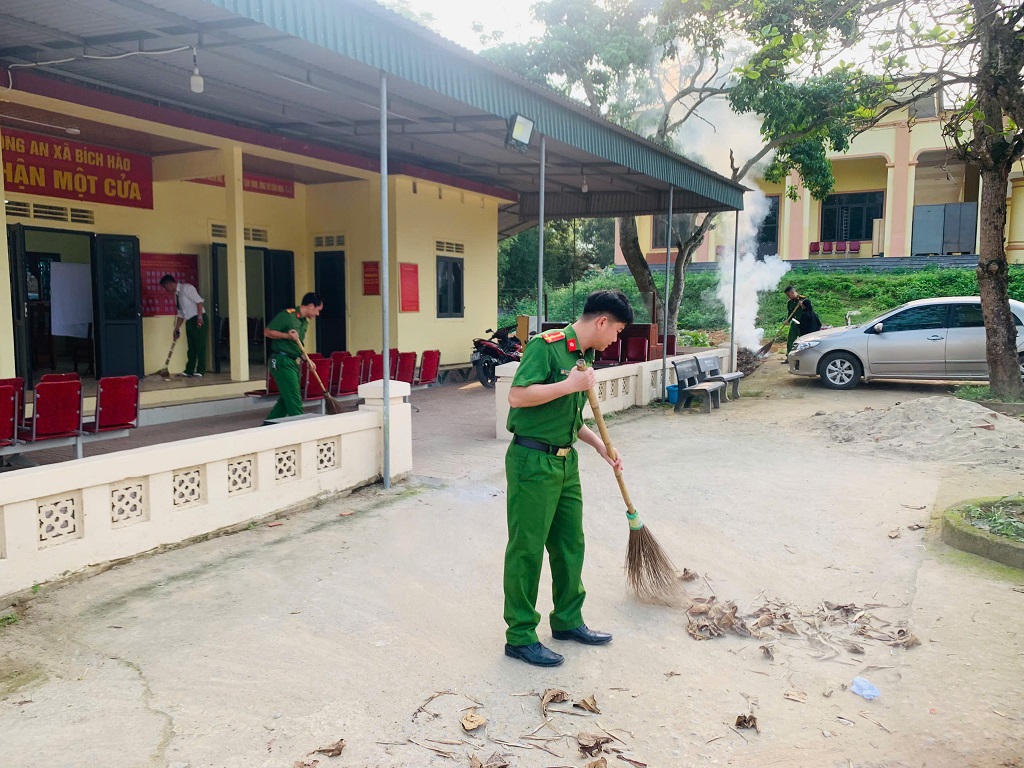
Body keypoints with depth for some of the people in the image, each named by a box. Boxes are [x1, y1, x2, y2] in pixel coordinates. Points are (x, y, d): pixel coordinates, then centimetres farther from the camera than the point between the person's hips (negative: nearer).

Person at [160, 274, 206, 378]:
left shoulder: (186, 288, -8)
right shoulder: (176, 294, 17)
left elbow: (199, 301, -17)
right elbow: (181, 314, 21)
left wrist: (199, 317, -24)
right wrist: (177, 329, 20)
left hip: (198, 320, -9)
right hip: (189, 321, 9)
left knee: (200, 345, -6)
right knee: (191, 347, 9)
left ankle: (200, 371, -4)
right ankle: (189, 371, 11)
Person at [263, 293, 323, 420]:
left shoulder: (305, 322, 16)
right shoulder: (287, 315, -10)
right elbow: (267, 332, -11)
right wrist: (288, 336, -21)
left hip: (294, 362, 9)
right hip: (281, 362, -9)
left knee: (286, 400, 12)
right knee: (294, 399, -8)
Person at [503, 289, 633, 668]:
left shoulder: (584, 356, 13)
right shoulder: (547, 345, -15)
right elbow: (517, 396, -25)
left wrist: (599, 445, 16)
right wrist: (570, 385, -22)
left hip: (565, 462, 9)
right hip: (533, 462, -9)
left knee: (570, 544, 17)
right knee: (527, 549, 1)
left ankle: (567, 620, 34)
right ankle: (520, 637, 13)